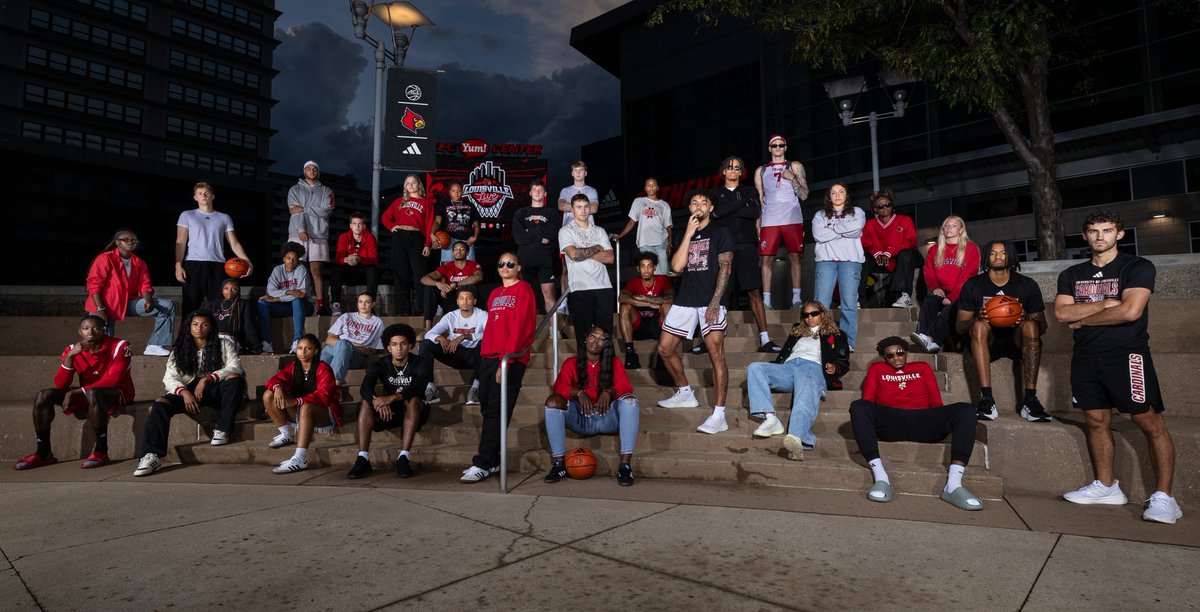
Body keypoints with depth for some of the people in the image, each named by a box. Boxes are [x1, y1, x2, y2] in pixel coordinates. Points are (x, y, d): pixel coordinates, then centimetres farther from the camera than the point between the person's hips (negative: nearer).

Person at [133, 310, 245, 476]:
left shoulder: (224, 344, 10)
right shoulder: (180, 349, 15)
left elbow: (235, 367, -6)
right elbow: (170, 377, 3)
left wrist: (207, 379, -19)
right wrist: (184, 392, -19)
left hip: (216, 390, -2)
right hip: (188, 391, 2)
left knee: (235, 379, -32)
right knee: (160, 403, -25)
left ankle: (222, 430, -26)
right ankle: (151, 456, -33)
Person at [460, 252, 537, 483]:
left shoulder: (523, 289, -2)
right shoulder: (495, 294, 21)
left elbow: (520, 327, -10)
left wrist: (506, 360, -16)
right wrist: (484, 355, 9)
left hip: (511, 359, -7)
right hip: (488, 358, 7)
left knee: (495, 411, -7)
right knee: (487, 409, 6)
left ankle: (484, 464, -2)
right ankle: (493, 461, 15)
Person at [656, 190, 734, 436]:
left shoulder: (720, 232, 3)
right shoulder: (684, 234, 17)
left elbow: (725, 268, -6)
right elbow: (677, 266, 2)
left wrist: (715, 302, -17)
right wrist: (689, 234, -3)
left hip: (710, 301, -6)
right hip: (685, 300, 6)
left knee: (716, 353, -14)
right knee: (664, 349, 7)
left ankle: (719, 415, -13)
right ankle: (685, 393, 27)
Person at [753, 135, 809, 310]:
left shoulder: (795, 167, 12)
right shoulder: (761, 170, 17)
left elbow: (804, 195, 5)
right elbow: (759, 200, 14)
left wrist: (792, 178, -9)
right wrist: (757, 223, 3)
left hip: (793, 219, -1)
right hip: (769, 221, 1)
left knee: (795, 257, -5)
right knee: (766, 259, -6)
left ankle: (796, 298, -4)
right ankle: (766, 300, -5)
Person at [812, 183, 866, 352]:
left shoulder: (857, 212, 21)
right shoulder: (820, 215, 21)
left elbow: (857, 227, -3)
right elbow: (818, 235, 1)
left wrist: (832, 227, 4)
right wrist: (844, 231, 2)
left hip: (850, 260, 0)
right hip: (826, 260, 0)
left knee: (849, 303, -10)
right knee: (821, 303, -12)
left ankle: (848, 343, -8)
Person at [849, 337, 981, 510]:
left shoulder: (922, 367, 29)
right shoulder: (877, 369, 26)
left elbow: (936, 402, 20)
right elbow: (867, 401, 15)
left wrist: (940, 423, 2)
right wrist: (869, 422, -4)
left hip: (922, 422, 2)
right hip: (888, 423, -1)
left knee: (966, 409, -23)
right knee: (857, 406, -32)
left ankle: (953, 484, -35)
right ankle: (881, 478, -37)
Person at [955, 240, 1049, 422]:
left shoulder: (1027, 285, 3)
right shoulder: (972, 286, 2)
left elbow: (1042, 326, 4)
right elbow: (960, 326, 1)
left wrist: (1025, 319, -20)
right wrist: (976, 319, -23)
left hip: (1017, 341, 1)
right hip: (987, 342, -1)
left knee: (1030, 325, -30)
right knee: (980, 326, -33)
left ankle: (1030, 399, -33)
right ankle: (986, 399, -41)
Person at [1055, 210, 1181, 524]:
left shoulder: (1138, 267, -1)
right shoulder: (1071, 275, 11)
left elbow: (1130, 311, -15)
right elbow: (1061, 313, -3)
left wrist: (1082, 319, -5)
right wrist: (1106, 303, -11)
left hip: (1126, 354, -4)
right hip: (1086, 357, 4)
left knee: (1151, 423, -6)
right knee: (1096, 421, 8)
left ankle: (1163, 496, -1)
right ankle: (1106, 486, 18)